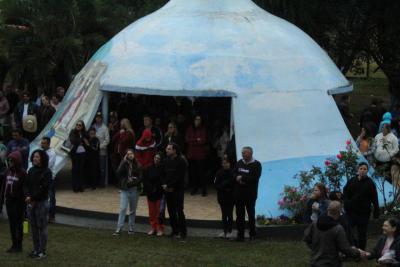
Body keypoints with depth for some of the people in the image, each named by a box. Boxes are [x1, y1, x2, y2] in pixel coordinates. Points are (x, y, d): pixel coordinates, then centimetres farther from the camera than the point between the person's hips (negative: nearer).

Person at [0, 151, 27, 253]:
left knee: (18, 223, 2)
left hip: (18, 201, -6)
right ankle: (14, 244, 18)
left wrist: (25, 202, -15)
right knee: (11, 223, 10)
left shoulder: (22, 173, -12)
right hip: (9, 200, 6)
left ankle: (19, 245, 9)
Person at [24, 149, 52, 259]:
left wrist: (32, 198, -16)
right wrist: (27, 196, -12)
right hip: (30, 202, 6)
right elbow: (26, 184, 6)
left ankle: (42, 251, 5)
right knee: (33, 227, 11)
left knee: (42, 227, 0)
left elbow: (43, 188, -16)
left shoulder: (46, 172, -9)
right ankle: (36, 249, 20)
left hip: (41, 203, -6)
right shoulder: (31, 171, 8)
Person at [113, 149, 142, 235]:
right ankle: (119, 229, -9)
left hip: (134, 189, 2)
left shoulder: (137, 165, 1)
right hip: (124, 190, -2)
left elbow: (140, 177, 5)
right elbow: (118, 173, -18)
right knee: (122, 209, -10)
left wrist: (135, 180, -16)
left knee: (133, 210, 10)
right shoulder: (123, 164, -2)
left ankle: (131, 228, 20)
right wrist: (124, 161, -21)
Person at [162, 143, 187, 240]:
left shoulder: (181, 162, -9)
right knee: (171, 211, 8)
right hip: (168, 189, 6)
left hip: (178, 189, -6)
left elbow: (179, 177, -14)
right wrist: (164, 184, -6)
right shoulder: (166, 161, 9)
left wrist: (169, 186, -13)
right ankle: (175, 231, 18)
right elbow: (163, 174, 12)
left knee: (179, 210, -10)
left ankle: (183, 232, -6)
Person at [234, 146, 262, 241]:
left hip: (250, 194, -5)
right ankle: (240, 234, 11)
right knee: (239, 215, 6)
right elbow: (234, 174, 8)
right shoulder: (239, 163, 11)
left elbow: (255, 178, -17)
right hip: (238, 193, 5)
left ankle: (252, 234, 16)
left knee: (251, 215, 4)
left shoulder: (256, 165, -6)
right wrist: (237, 179, -13)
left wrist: (242, 178, -15)